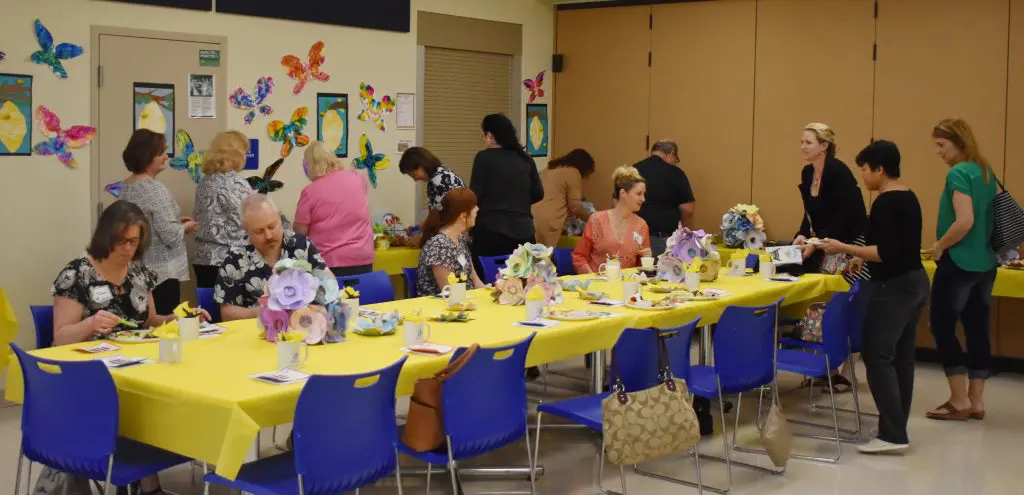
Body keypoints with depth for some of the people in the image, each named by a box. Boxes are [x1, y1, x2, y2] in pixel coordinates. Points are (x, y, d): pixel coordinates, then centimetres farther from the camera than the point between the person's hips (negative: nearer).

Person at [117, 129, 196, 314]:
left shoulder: (126, 186, 10)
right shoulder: (155, 189, -18)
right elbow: (171, 236, -21)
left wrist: (176, 221, 16)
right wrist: (186, 227, -2)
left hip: (137, 269, 9)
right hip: (161, 272, -9)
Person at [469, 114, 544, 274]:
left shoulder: (484, 157, -3)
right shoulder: (525, 158, 10)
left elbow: (475, 195, -6)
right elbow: (538, 194, 11)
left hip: (492, 229, -5)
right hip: (523, 230, 5)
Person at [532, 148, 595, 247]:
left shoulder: (549, 168, 25)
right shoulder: (573, 173, 1)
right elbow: (575, 206, 1)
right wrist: (591, 218, 16)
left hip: (532, 216, 7)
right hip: (548, 222, -7)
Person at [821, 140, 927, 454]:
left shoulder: (885, 202, -17)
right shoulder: (909, 198, 12)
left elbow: (886, 252, -24)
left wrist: (845, 248, -18)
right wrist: (863, 257, 23)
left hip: (893, 288, -10)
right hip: (914, 282, 10)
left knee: (878, 356, -6)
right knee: (901, 356, 12)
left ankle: (892, 435, -7)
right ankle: (896, 428, 17)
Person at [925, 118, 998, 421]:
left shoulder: (958, 173, -15)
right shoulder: (986, 173, 11)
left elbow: (965, 222, -23)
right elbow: (987, 219, 17)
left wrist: (939, 246, -11)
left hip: (959, 263, -8)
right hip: (985, 264, 8)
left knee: (943, 327, 2)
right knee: (978, 330, 10)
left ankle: (960, 401, 4)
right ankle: (976, 401, 15)